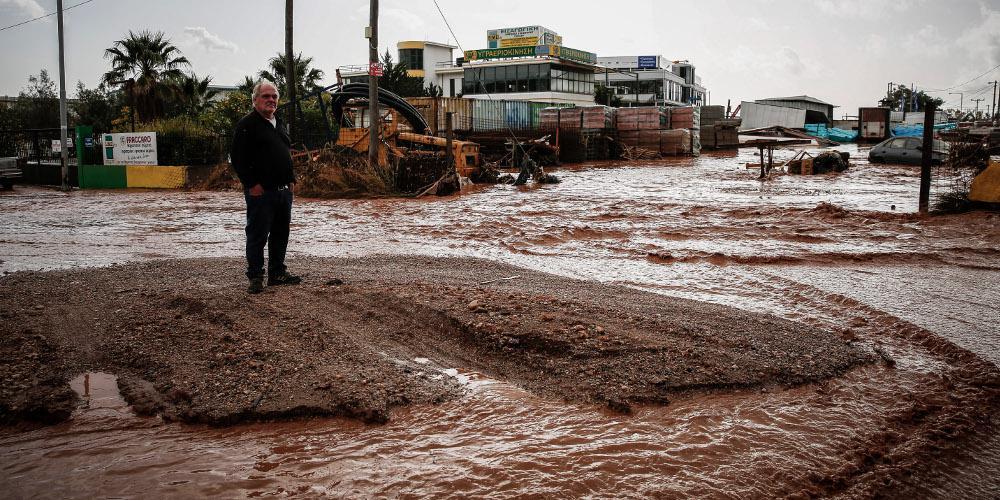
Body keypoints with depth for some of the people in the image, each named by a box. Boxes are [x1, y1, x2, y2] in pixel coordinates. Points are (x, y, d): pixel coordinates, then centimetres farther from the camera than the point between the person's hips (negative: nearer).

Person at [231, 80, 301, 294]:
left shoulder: (279, 124, 18)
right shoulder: (247, 124, -7)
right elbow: (238, 158, -13)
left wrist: (291, 180, 16)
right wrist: (252, 184, -17)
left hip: (283, 190, 8)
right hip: (261, 192, -8)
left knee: (281, 233, 13)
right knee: (257, 235, -2)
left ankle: (277, 273, 24)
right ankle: (255, 277, 5)